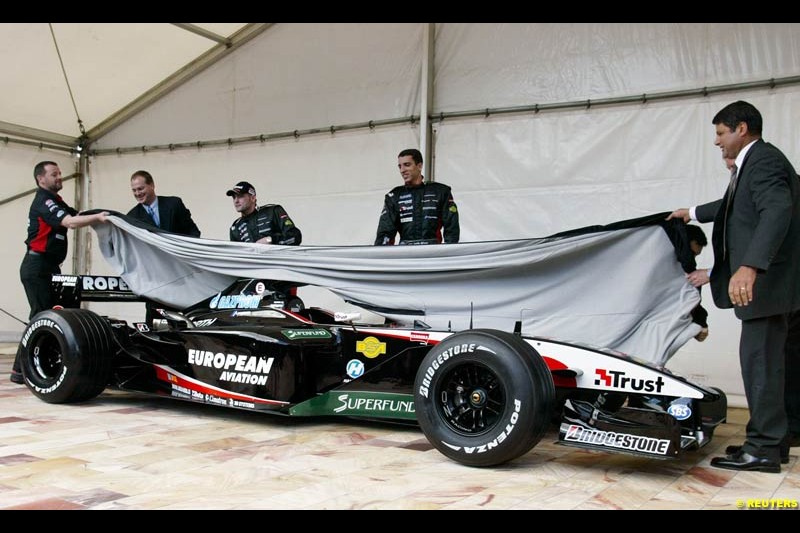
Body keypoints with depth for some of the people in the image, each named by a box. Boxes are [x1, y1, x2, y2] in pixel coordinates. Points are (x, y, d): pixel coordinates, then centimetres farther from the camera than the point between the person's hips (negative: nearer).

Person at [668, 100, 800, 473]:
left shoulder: (763, 159, -13)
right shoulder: (753, 163, 18)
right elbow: (736, 206, 36)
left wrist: (749, 266, -38)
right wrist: (694, 213, 48)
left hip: (767, 279, -11)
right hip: (766, 279, 11)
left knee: (759, 358, -7)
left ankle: (764, 448, -1)